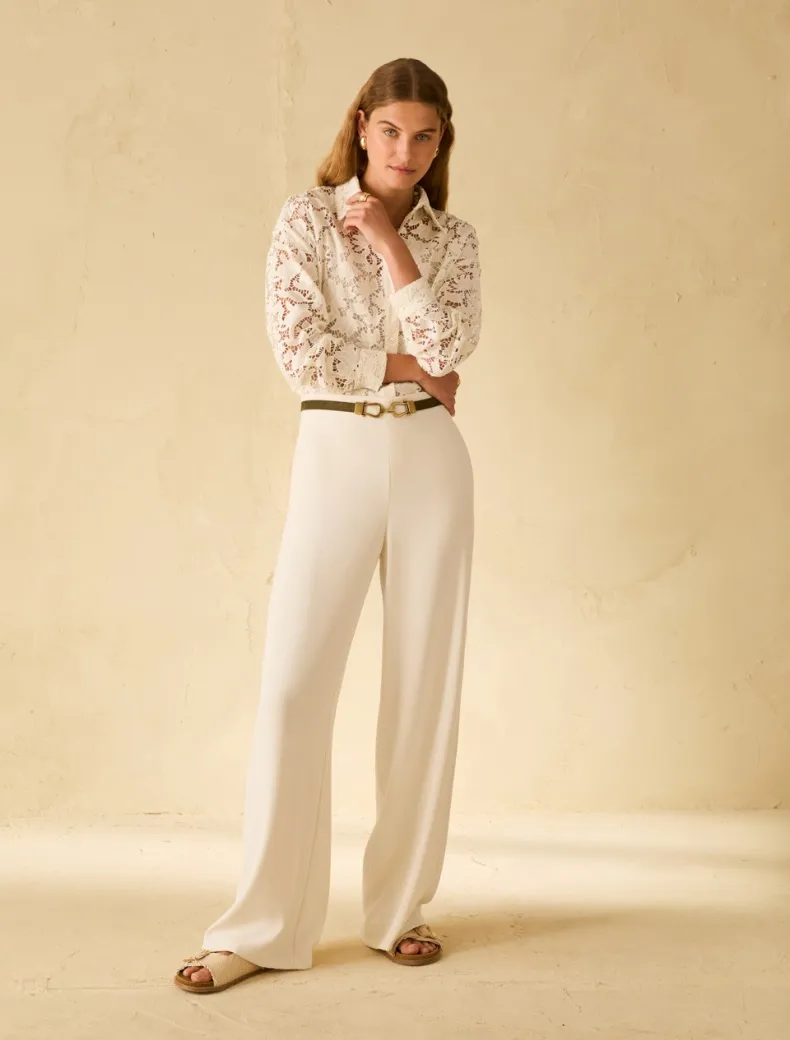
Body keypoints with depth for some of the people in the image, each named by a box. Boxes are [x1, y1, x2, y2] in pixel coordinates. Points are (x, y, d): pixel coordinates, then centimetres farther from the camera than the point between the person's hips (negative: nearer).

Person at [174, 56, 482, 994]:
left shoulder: (452, 239, 10)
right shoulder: (307, 217, 3)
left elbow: (448, 345, -8)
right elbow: (301, 354, -8)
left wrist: (389, 238, -6)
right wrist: (410, 368, -5)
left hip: (431, 460, 3)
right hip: (333, 453, -2)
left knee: (425, 683, 4)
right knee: (293, 682, -7)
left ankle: (401, 908, 17)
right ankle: (262, 925, 2)